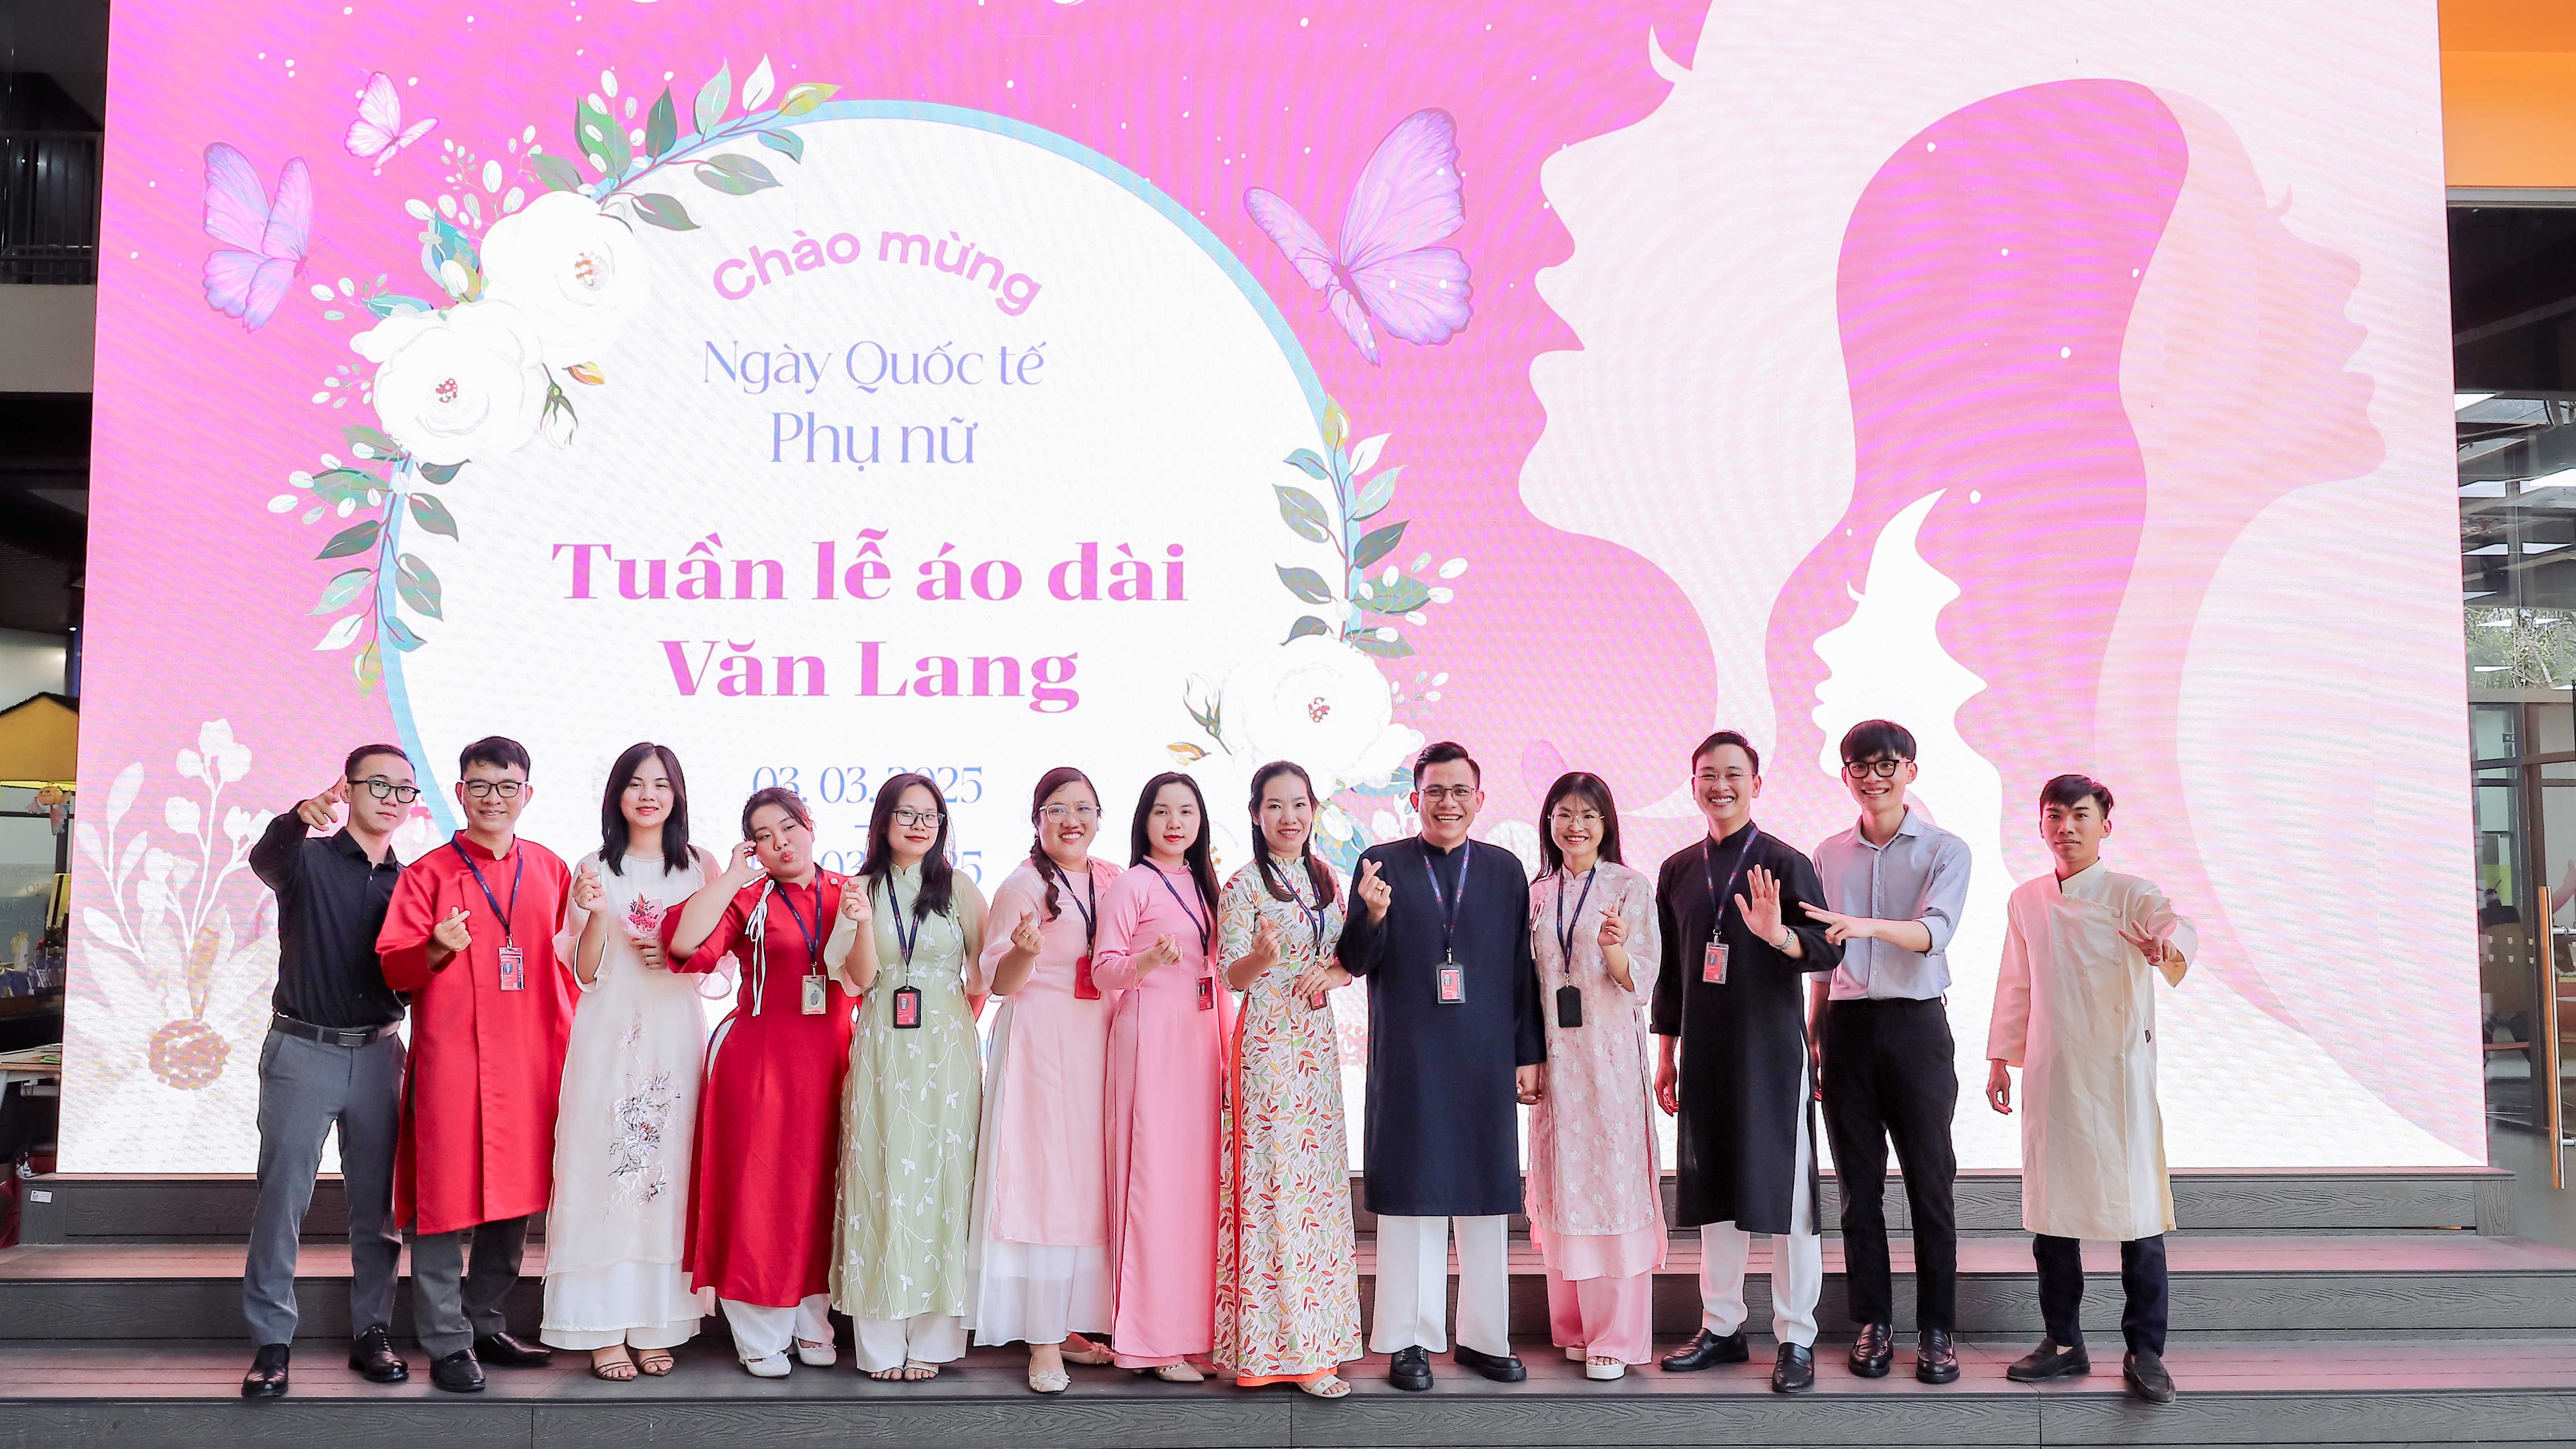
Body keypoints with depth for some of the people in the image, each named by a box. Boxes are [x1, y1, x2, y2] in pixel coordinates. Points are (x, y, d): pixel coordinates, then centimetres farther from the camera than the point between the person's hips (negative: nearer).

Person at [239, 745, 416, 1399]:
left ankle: (372, 1331, 14)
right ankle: (271, 1341, 4)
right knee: (282, 1197, -3)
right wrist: (301, 817, -48)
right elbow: (265, 859, -26)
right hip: (303, 1051, -4)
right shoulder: (309, 860, -2)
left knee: (377, 1200, 6)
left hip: (378, 1052, 4)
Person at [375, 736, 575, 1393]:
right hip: (452, 1061, -4)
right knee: (446, 1199, -2)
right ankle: (448, 1344, 8)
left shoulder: (551, 871, 11)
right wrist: (438, 950, -24)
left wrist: (570, 1037, 9)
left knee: (516, 1194, 11)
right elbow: (392, 966, -4)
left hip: (532, 1061, 4)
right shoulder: (428, 873, 0)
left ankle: (486, 1323, 26)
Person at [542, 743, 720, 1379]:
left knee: (670, 1174, 1)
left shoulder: (701, 866, 8)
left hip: (676, 1035, 1)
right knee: (603, 1173, -3)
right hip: (609, 1035, -1)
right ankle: (604, 1330, 5)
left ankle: (657, 1325, 10)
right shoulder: (595, 869, 6)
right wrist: (595, 913, -13)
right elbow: (584, 972, 3)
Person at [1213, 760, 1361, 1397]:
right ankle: (1289, 1348, -3)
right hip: (1268, 1041, -6)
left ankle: (1314, 1334, 17)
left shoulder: (1325, 880, 13)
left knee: (1318, 1179, 8)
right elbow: (1232, 975, -9)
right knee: (1275, 1182, -8)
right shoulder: (1245, 885, -5)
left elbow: (1349, 960, 16)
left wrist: (1328, 972, -6)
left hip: (1316, 1041, 6)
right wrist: (1263, 956, -30)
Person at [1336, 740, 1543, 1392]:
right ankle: (1409, 1341, 13)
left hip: (1486, 1061, 2)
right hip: (1408, 1062, -2)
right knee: (1410, 1197, 3)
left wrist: (1530, 1054, 5)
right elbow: (1355, 964, -1)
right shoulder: (1383, 865, 1)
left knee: (1485, 1198, 9)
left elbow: (1521, 969, 8)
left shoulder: (1505, 869, 8)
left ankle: (1484, 1337, 20)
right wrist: (1371, 917, -21)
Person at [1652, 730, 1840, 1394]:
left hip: (1772, 1050, -4)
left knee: (1786, 1195, -1)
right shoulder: (1677, 871, 11)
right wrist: (1667, 1055, 15)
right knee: (1713, 1192, 10)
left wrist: (1779, 935, -31)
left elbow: (1829, 949, -11)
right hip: (1704, 1053, 5)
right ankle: (1722, 1328, 22)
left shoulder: (1785, 863, -3)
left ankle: (1797, 1339, 9)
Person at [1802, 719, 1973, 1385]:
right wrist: (1813, 1039, 13)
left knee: (1930, 1183, 1)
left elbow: (1934, 932, -17)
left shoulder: (1945, 851, 0)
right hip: (1848, 1027, 3)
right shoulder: (1829, 856, 11)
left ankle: (1938, 1331, 9)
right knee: (1859, 1186, 6)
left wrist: (1864, 926, -35)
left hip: (1916, 1026, -3)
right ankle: (1873, 1324, 15)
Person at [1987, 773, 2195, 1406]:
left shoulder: (2127, 895, -4)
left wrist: (2172, 950, -49)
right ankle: (2064, 1344, 21)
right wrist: (2000, 1057, 14)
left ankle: (2145, 1353, 7)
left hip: (2117, 1071, -4)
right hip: (2048, 1073, 4)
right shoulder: (2026, 901, 10)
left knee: (2136, 1207, -4)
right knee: (2050, 1207, 9)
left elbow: (2174, 921, -26)